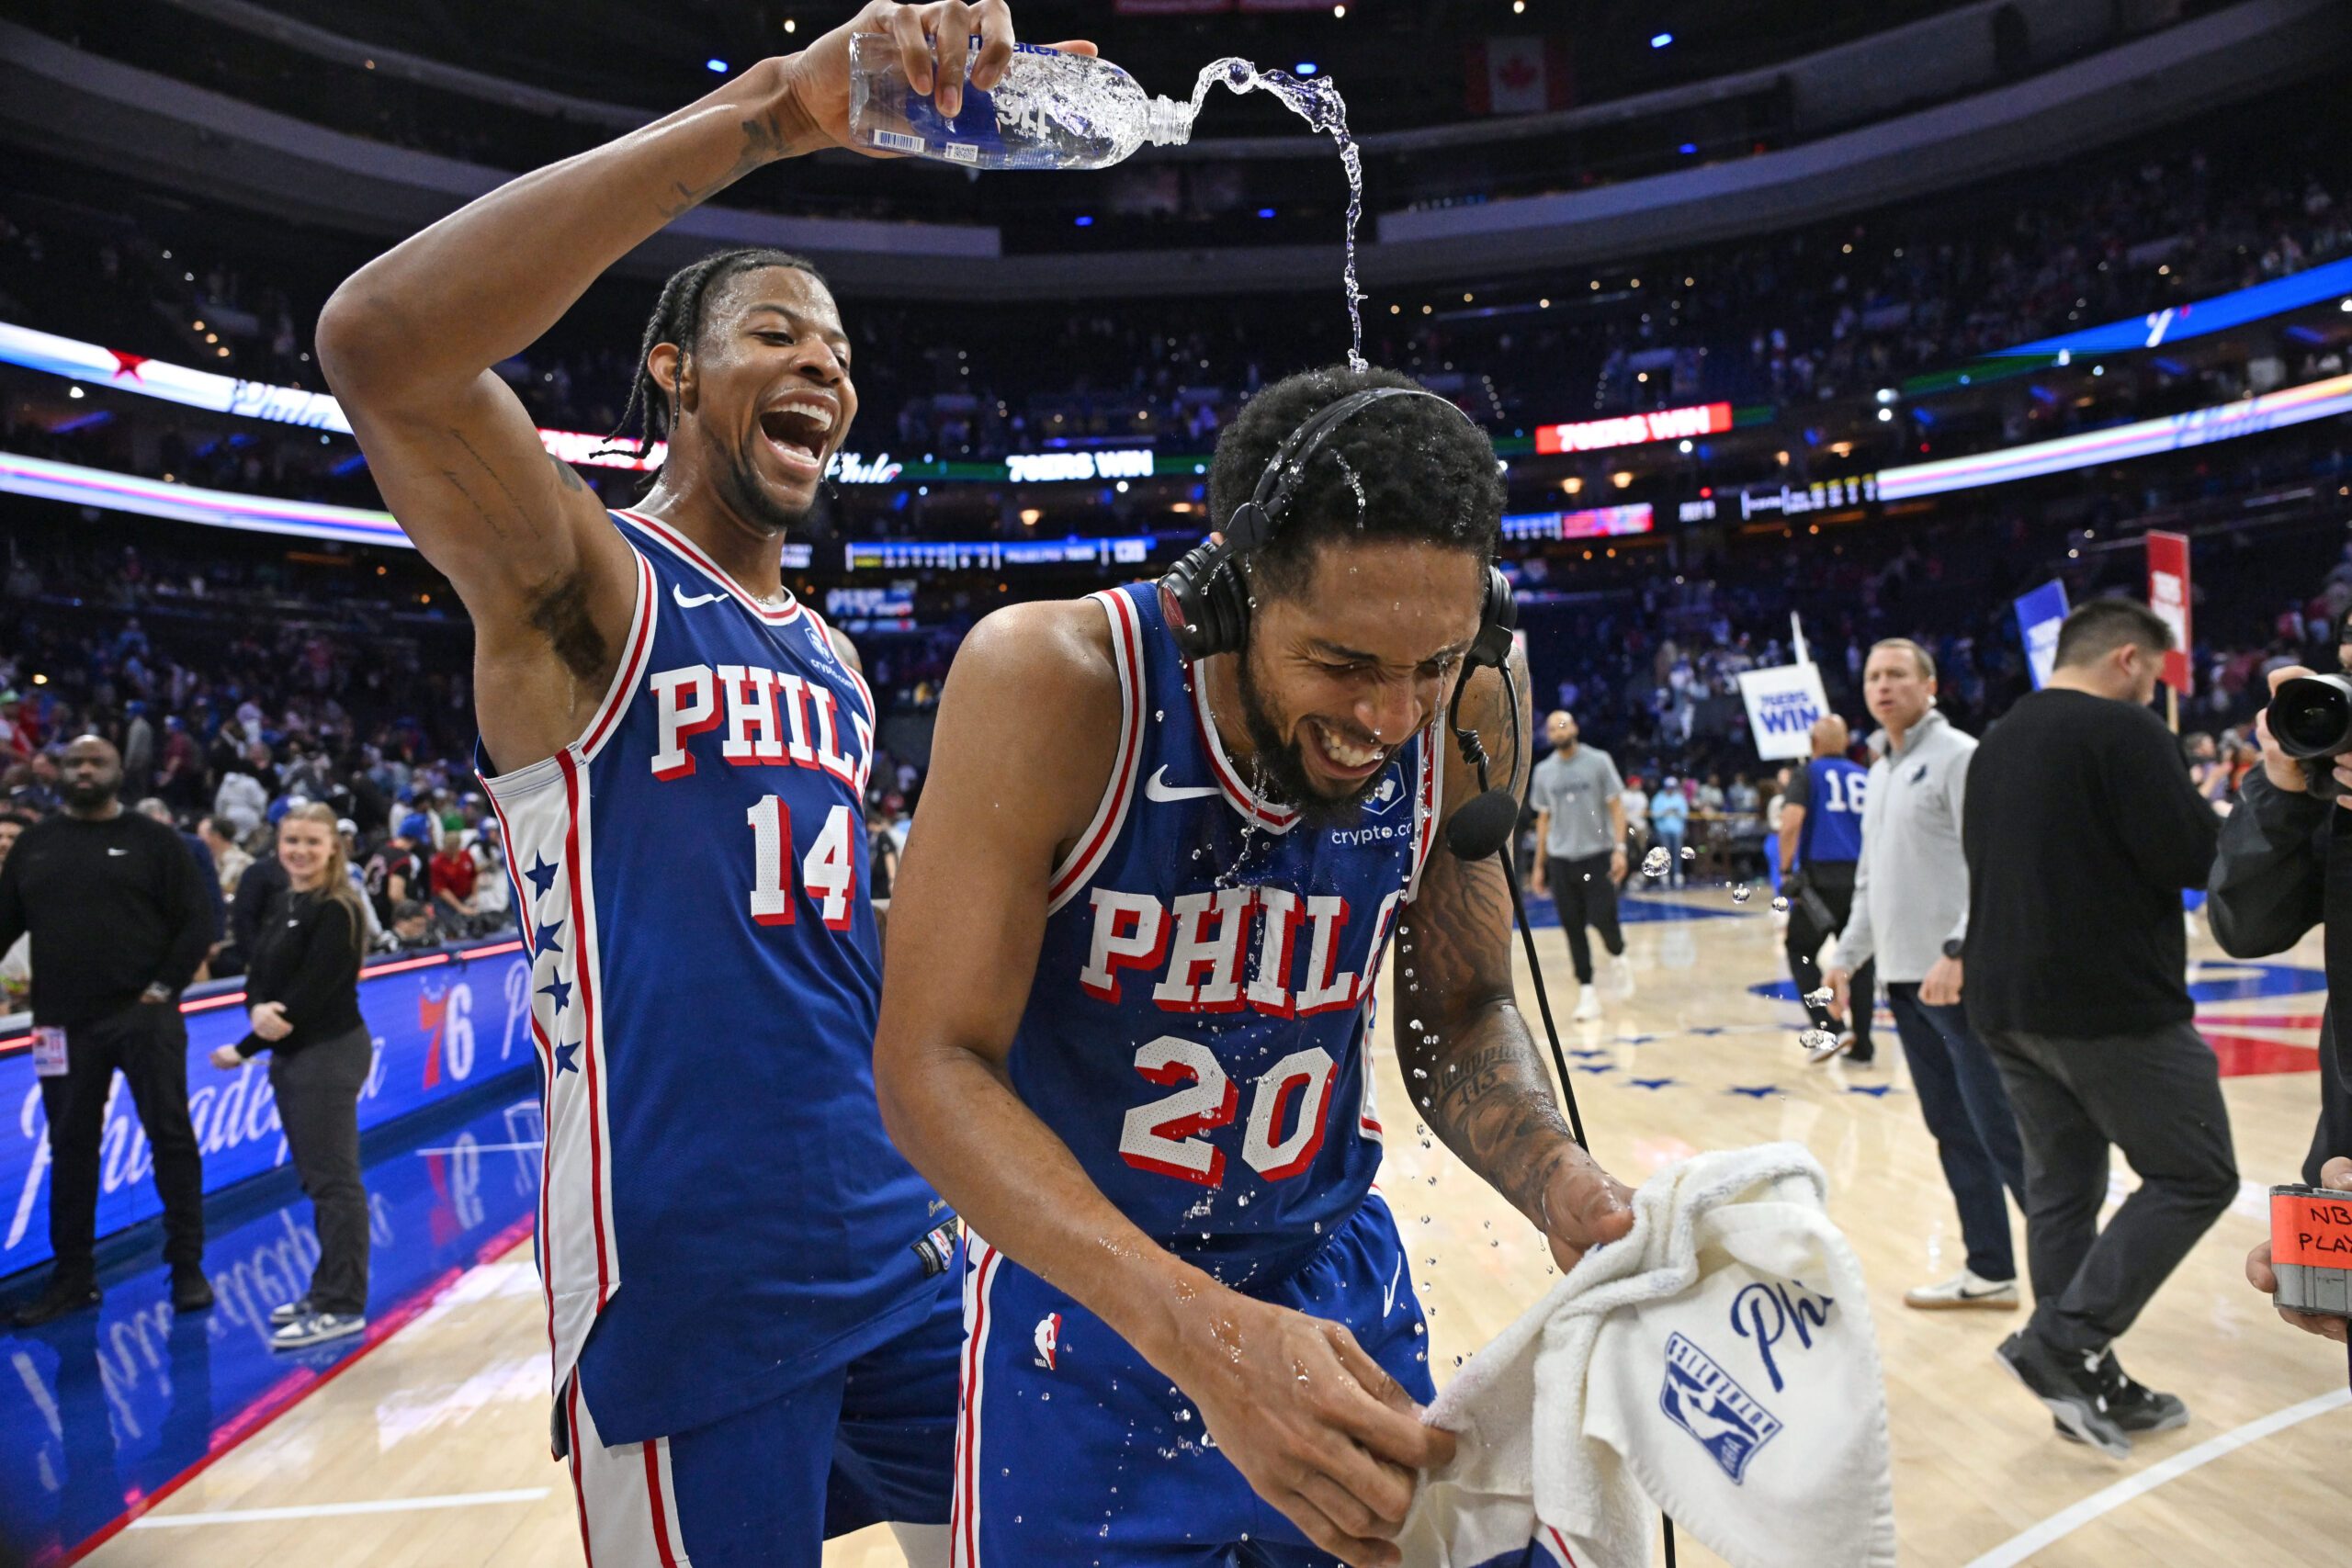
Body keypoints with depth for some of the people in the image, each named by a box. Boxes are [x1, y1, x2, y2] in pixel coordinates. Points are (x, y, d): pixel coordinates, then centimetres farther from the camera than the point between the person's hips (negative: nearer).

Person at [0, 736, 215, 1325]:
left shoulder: (153, 840, 1)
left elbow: (196, 922, -1)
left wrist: (166, 986, -9)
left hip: (143, 1017, -3)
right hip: (64, 1023, 3)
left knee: (171, 1137, 0)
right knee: (70, 1147, 10)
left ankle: (187, 1267, 9)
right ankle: (73, 1275, 22)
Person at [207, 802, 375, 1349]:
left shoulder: (336, 911, -14)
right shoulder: (283, 906, 13)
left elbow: (310, 994, -19)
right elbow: (258, 976, 9)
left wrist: (244, 1050, -13)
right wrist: (257, 1009, -14)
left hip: (329, 1056, -9)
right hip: (292, 1055, 9)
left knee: (334, 1181, -4)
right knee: (318, 1180, 16)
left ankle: (341, 1307, 2)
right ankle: (327, 1290, 26)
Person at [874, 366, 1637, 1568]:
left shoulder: (1468, 713, -13)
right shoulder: (1050, 682, -26)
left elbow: (1459, 1017, -1)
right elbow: (932, 1066, -25)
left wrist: (1565, 1194, -21)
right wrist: (1201, 1331, -37)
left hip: (1338, 1281, 4)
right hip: (1080, 1292, -3)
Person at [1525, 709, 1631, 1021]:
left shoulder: (1598, 761, -2)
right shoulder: (1544, 771, 8)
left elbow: (1616, 806, -2)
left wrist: (1620, 848, -13)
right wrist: (1539, 866, 10)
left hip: (1597, 855, -3)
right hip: (1560, 859, 3)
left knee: (1602, 919, -7)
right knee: (1573, 928, 2)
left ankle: (1618, 958, 26)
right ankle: (1587, 992, 8)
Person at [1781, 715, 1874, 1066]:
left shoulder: (1806, 775, 3)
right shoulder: (1868, 778, 14)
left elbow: (1791, 823, -14)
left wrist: (1786, 870, -9)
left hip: (1821, 876, -4)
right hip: (1864, 877, 4)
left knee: (1801, 951, 11)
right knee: (1860, 959, 13)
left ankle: (1831, 1028, -2)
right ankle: (1862, 1047, 13)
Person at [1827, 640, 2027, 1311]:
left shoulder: (1958, 756, -8)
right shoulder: (1879, 772, 18)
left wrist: (1957, 952, -24)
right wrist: (1846, 956, 18)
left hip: (1960, 978, -8)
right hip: (1903, 977, 8)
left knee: (2002, 1130, -6)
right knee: (1951, 1130, 12)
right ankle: (1990, 1270, 21)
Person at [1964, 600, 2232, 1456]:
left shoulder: (1996, 742, 14)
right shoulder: (2124, 731, -11)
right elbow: (2192, 856, -15)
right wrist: (2220, 821, 6)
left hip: (2006, 1004, 8)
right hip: (2113, 1004, -8)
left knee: (2061, 1186, 13)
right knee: (2194, 1176, 4)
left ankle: (2085, 1382, 18)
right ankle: (2063, 1339, -5)